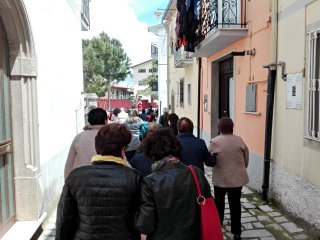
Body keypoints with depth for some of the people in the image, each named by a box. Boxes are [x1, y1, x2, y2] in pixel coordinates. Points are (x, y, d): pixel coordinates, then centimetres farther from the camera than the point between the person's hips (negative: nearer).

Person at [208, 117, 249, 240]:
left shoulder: (214, 142, -12)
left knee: (219, 201, 19)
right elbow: (246, 159, 5)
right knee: (235, 203, 9)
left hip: (221, 178, -2)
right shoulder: (239, 140, -3)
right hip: (237, 177, 2)